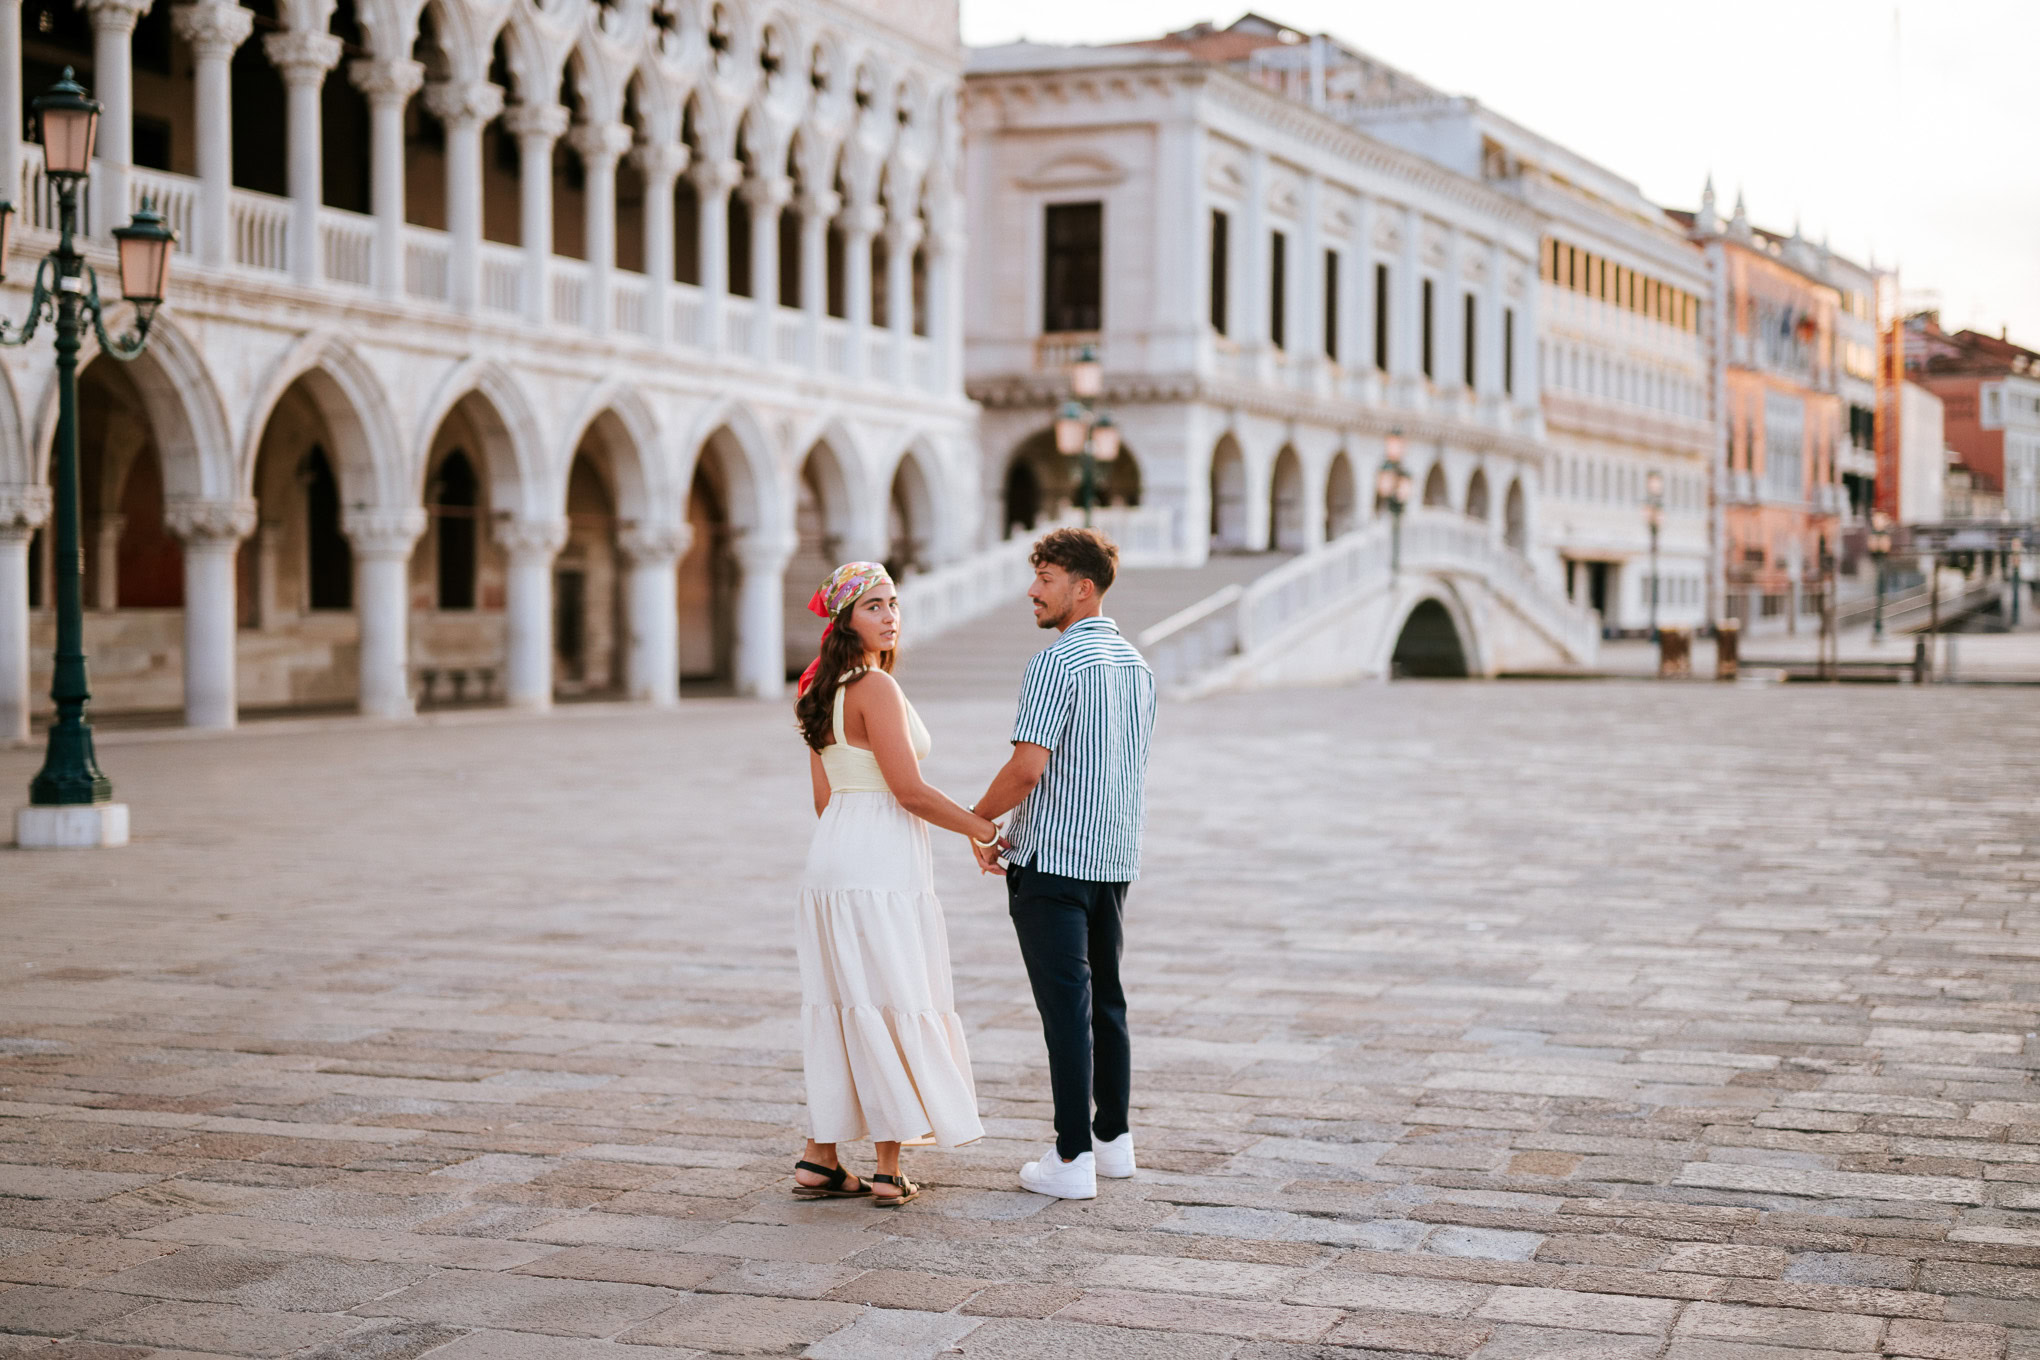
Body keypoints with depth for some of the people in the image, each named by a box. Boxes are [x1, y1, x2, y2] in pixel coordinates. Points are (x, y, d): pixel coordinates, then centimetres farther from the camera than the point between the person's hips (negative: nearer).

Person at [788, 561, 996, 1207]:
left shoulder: (826, 692, 14)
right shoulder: (876, 687, -15)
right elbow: (910, 791, -16)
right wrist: (981, 827, -5)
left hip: (833, 859, 9)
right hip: (880, 866, -9)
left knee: (841, 1008, 12)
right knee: (893, 1008, -1)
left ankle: (821, 1161, 15)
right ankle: (889, 1172, 5)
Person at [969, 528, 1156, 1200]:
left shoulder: (1055, 664, -15)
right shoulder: (1137, 664, 11)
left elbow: (1027, 769, -22)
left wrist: (978, 820, -3)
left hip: (1052, 861, -8)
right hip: (1116, 858, 8)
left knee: (1066, 1006, -5)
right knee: (1106, 999, 16)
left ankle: (1073, 1158, -2)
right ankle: (1114, 1137, 23)